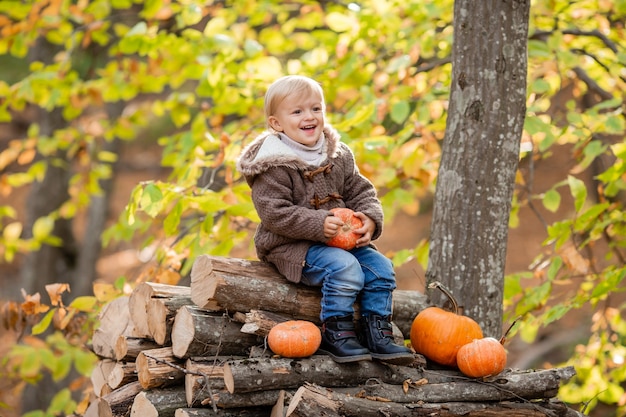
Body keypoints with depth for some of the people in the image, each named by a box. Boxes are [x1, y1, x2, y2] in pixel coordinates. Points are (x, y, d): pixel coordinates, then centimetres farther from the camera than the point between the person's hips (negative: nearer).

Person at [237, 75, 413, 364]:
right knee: (345, 268, -28)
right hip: (291, 244, -7)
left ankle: (377, 333, 2)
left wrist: (370, 219, -11)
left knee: (380, 267, -7)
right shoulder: (273, 165, -13)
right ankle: (335, 334, -15)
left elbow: (361, 192, 11)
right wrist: (318, 225, -27)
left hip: (342, 239, 7)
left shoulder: (339, 157, 8)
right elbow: (274, 213, -19)